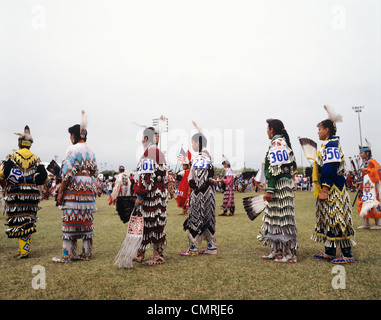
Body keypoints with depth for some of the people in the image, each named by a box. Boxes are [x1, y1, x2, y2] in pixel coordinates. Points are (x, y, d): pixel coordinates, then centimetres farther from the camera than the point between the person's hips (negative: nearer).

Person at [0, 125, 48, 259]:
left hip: (15, 194, -3)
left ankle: (23, 249, -4)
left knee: (17, 221, 1)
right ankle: (26, 247, 17)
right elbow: (45, 179, 3)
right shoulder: (36, 159, 6)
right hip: (32, 194, 3)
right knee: (29, 221, 11)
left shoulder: (12, 156, -2)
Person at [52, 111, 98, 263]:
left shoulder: (73, 149, -10)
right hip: (88, 188, 7)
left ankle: (67, 255, 4)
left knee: (70, 220, -2)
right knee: (86, 220, 9)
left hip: (74, 188, -7)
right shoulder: (90, 151, 13)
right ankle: (86, 253, 14)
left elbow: (68, 172, -14)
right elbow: (94, 172, 15)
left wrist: (60, 191, -10)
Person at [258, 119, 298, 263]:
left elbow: (275, 169, -20)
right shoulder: (283, 143, 18)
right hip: (286, 183, 10)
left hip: (279, 185, -10)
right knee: (276, 218, 14)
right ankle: (277, 251, 21)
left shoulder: (276, 144, -13)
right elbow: (291, 166, 21)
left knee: (283, 218, -6)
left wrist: (269, 190, -20)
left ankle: (290, 254, 0)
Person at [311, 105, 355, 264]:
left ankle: (347, 255, 2)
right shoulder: (328, 145, 17)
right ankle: (329, 252, 22)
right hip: (329, 191, 11)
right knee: (328, 221, 13)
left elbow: (330, 170, -22)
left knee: (337, 221, -6)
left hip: (333, 191, -11)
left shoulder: (331, 145, -15)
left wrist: (324, 190, -24)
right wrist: (323, 191, 23)